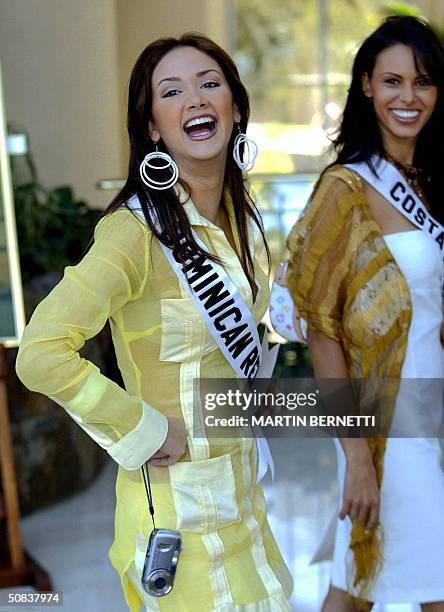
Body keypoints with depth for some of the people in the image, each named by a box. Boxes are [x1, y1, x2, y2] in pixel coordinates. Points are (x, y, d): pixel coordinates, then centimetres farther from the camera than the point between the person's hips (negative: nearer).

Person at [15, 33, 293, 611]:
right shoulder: (139, 229, -23)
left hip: (239, 473, 8)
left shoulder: (241, 215, 2)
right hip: (180, 493, -7)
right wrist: (146, 431, -21)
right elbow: (42, 354, -30)